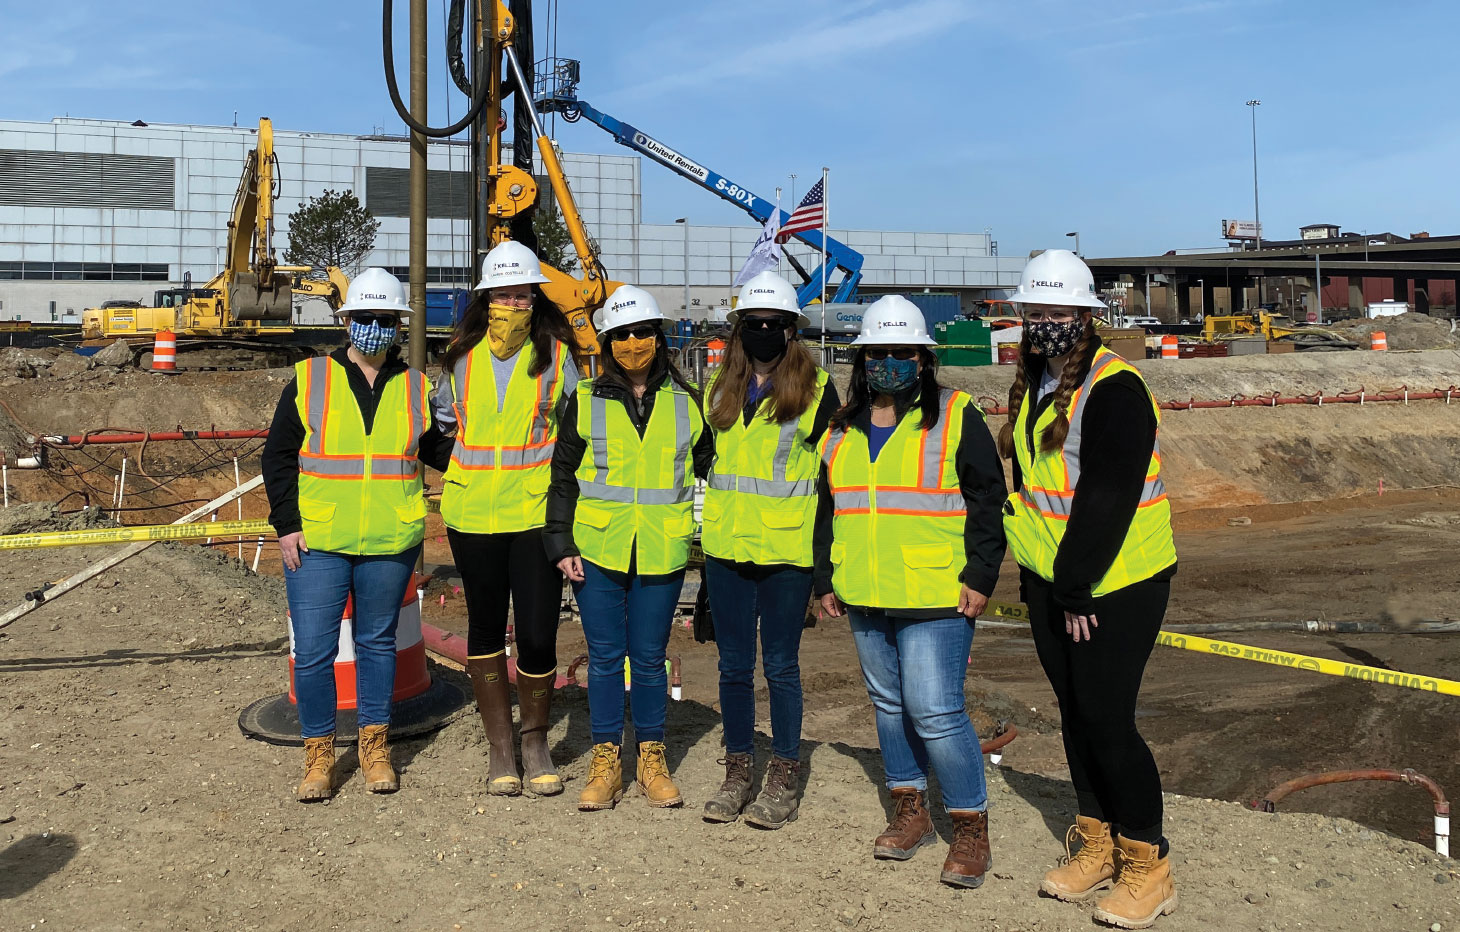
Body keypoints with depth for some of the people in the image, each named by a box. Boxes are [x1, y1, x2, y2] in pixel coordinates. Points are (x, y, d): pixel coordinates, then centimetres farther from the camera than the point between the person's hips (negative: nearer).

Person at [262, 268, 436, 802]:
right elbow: (278, 455, 4)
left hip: (390, 543, 1)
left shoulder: (416, 388, 7)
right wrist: (286, 524, -3)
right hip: (316, 542, -1)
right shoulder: (309, 379, 2)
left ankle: (374, 747, 26)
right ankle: (318, 755, 16)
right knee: (313, 651, -1)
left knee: (377, 642, 12)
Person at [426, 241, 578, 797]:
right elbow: (441, 423, 23)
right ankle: (499, 746, 24)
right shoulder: (462, 357, 6)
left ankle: (535, 740, 19)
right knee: (486, 628, 11)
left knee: (537, 636, -5)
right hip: (473, 515, 3)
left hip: (537, 514, -2)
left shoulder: (555, 356, 0)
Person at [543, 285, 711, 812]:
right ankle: (606, 760, 18)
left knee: (649, 659, 8)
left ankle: (651, 759, 22)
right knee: (605, 658, 5)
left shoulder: (686, 403, 6)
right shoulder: (585, 400, 4)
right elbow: (563, 477, 5)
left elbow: (706, 470, 15)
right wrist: (561, 545, -1)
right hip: (597, 550, 0)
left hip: (661, 554, 0)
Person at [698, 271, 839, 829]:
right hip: (727, 548, 4)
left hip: (787, 551, -4)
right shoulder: (719, 388, 10)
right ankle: (738, 772, 23)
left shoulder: (816, 389, -2)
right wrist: (712, 528, 14)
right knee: (734, 665, 10)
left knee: (781, 666, 5)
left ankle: (785, 779, 18)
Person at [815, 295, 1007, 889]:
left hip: (935, 598, -6)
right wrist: (826, 579, 15)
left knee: (935, 711, -9)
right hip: (865, 597, 6)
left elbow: (987, 500, -4)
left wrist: (979, 575, -10)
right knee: (888, 703, 15)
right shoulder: (843, 428, 12)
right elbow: (828, 509, 19)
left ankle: (970, 826, 8)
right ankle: (910, 812, 30)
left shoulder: (955, 417, -4)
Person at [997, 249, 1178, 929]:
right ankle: (1096, 845, 27)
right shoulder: (1034, 383, 10)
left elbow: (1106, 500, -22)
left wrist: (1077, 589, -19)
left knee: (1105, 718, -6)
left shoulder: (1114, 389, -17)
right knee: (1074, 711, 14)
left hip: (1116, 584, -8)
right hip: (1051, 580, 8)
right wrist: (1045, 579, 14)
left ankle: (1147, 865, 10)